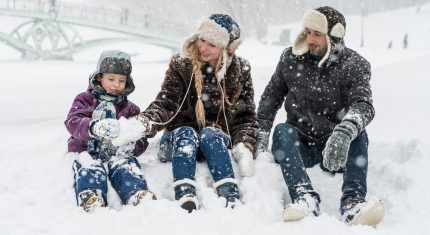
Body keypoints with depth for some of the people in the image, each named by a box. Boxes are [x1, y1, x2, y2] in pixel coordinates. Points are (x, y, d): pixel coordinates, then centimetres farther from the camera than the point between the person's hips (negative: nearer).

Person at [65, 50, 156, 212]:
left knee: (124, 165, -33)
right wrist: (95, 127, -31)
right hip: (87, 151, -1)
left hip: (117, 153, 1)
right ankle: (91, 200, -62)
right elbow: (73, 122, -7)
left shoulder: (130, 109, 21)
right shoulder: (84, 100, 14)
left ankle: (139, 195, -60)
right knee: (90, 167, -35)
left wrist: (132, 146, -15)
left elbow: (141, 140, 13)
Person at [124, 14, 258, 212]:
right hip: (179, 141, 0)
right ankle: (185, 198, -54)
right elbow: (165, 104, -14)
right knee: (186, 133, -33)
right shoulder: (181, 66, -4)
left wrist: (244, 147, -15)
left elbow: (246, 115, 3)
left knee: (209, 133, -32)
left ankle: (231, 197, -50)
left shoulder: (240, 71, 1)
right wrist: (145, 122, -35)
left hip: (218, 143, 1)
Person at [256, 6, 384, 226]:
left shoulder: (354, 65, -7)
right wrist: (261, 137, -2)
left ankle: (353, 201, -46)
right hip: (299, 146, 1)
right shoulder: (291, 58, 2)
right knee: (282, 130, -29)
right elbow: (271, 97, 10)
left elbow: (363, 104, -24)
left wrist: (345, 131, -46)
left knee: (357, 133, -29)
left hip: (336, 150, -1)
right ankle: (305, 197, -49)